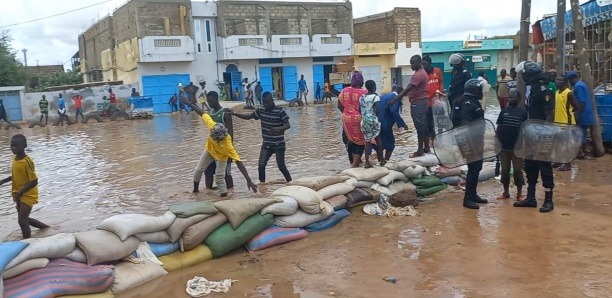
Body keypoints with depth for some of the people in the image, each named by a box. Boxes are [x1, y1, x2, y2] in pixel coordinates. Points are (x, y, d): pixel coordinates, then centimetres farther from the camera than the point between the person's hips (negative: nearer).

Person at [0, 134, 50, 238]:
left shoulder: (27, 161, -24)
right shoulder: (15, 157, 2)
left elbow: (34, 181, -23)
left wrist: (19, 192, -22)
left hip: (28, 195, -9)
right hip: (19, 195, 9)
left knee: (22, 220, -14)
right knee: (25, 219, 20)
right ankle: (47, 228, 39)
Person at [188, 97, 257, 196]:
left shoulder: (228, 145, -45)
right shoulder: (212, 126, -40)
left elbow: (238, 162, -47)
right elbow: (202, 113, -23)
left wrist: (249, 181, -51)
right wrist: (191, 104, -8)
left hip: (221, 155, -4)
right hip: (209, 149, 5)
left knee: (219, 177, -15)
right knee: (198, 170, 13)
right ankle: (195, 189, 38)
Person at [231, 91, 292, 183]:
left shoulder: (280, 111, -14)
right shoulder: (261, 110, 1)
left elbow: (288, 125, -16)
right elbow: (248, 117, 9)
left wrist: (279, 128, -36)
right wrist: (235, 114, -4)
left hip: (278, 144, -4)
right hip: (266, 144, 5)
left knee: (281, 166, -1)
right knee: (261, 165, -6)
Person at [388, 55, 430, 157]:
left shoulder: (418, 74, -19)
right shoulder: (421, 72, 15)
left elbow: (407, 89, -26)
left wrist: (394, 100, -29)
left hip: (418, 103, -11)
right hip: (421, 102, 11)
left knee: (420, 126, -6)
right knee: (424, 125, 12)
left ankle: (420, 150, -2)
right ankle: (426, 148, 18)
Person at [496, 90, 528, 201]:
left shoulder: (523, 112, -3)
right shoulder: (504, 111, 6)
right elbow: (499, 127, 8)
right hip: (504, 146, 3)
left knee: (518, 170, 4)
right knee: (505, 170, 11)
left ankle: (519, 193, 13)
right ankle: (505, 192, 22)